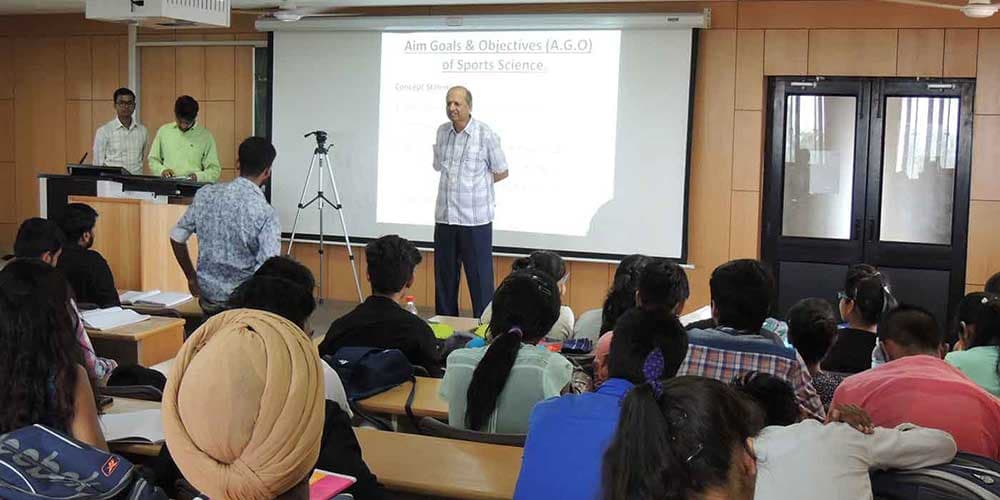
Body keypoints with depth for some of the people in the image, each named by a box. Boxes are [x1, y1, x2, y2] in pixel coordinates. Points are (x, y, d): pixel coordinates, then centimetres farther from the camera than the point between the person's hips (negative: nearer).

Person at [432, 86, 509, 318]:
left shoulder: (485, 135, -7)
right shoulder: (442, 132, 8)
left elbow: (501, 172, 2)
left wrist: (474, 184, 4)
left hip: (475, 220, -5)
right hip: (445, 218, 5)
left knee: (480, 278, 0)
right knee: (444, 277, 12)